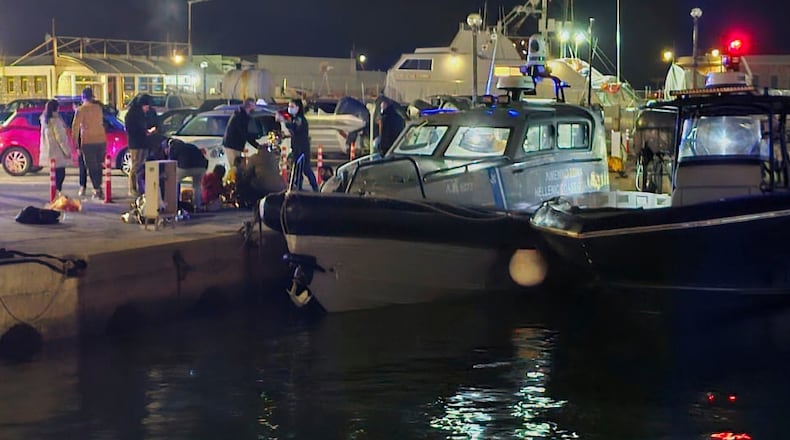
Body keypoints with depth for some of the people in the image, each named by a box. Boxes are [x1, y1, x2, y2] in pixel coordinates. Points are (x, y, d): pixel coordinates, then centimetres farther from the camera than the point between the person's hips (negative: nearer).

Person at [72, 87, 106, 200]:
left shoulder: (80, 110, -7)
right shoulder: (98, 107, 8)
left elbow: (75, 126, -8)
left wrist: (76, 143, -5)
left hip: (88, 141, -4)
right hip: (101, 140, 4)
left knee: (91, 167, -1)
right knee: (98, 166, 14)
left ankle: (97, 189, -8)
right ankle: (99, 188, 16)